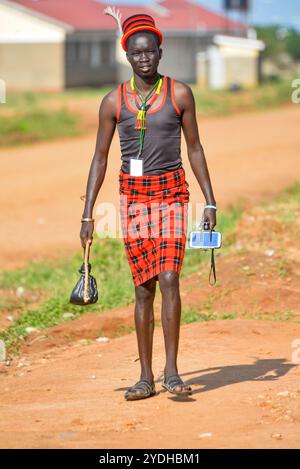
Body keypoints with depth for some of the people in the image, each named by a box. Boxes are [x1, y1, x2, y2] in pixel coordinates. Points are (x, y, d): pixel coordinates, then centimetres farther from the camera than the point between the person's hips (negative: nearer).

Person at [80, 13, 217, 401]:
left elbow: (194, 148, 7)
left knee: (169, 278, -15)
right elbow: (100, 158, 6)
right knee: (143, 287, 2)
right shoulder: (114, 102, 1)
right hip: (133, 195, 1)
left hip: (171, 193, -1)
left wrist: (210, 202, 2)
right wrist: (88, 215, 2)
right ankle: (146, 377, 7)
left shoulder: (179, 94, 0)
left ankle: (171, 370, -11)